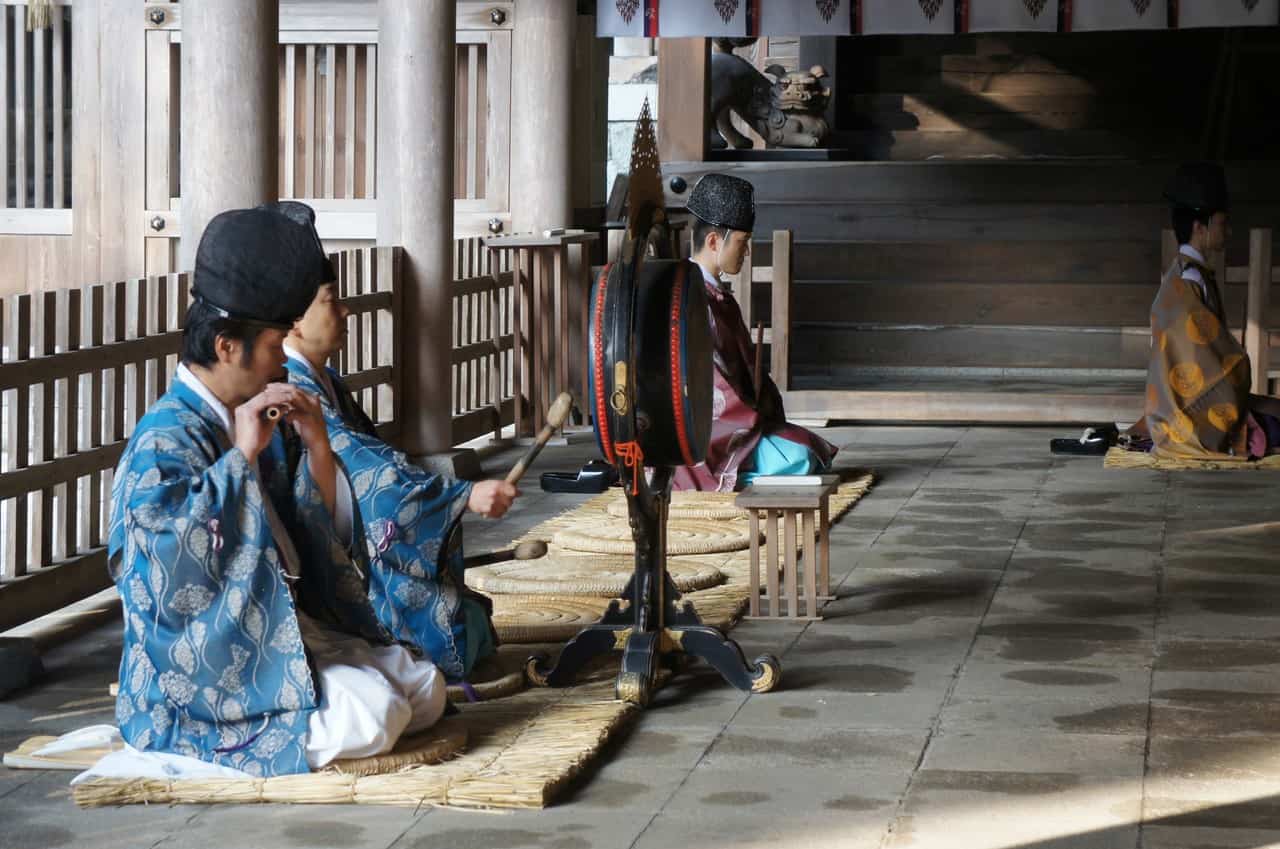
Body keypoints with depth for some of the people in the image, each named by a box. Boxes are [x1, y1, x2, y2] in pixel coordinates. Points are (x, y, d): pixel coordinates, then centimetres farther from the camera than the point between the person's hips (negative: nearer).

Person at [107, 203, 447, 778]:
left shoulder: (257, 422, 11)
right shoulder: (166, 439, -16)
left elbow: (317, 529, 16)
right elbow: (174, 565, -29)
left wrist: (316, 447, -1)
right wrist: (241, 456, -25)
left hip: (286, 626, 9)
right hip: (216, 660, -9)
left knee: (426, 691, 2)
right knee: (371, 717, -25)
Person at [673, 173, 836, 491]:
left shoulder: (720, 295, 16)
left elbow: (747, 364, 19)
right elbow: (707, 382, -20)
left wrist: (768, 414, 8)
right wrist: (756, 421, -14)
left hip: (737, 420, 10)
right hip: (707, 429, -10)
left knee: (819, 452, 5)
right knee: (797, 459, -25)